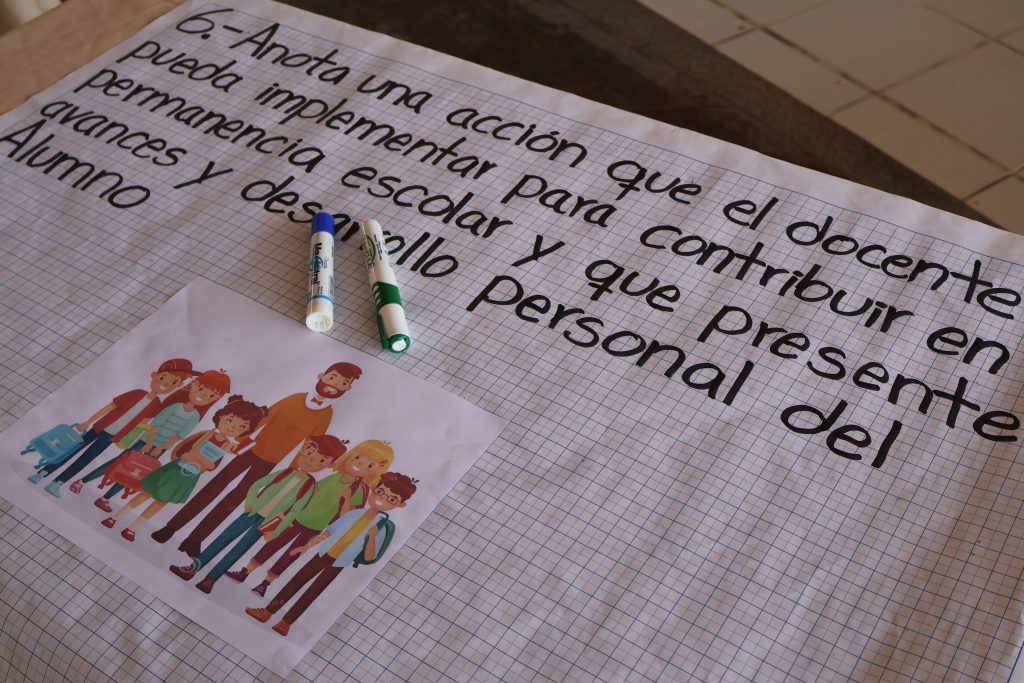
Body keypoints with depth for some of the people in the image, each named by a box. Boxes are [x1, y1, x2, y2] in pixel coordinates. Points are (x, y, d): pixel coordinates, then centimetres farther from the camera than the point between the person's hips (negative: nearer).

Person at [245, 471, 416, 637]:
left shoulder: (380, 529, -17)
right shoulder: (353, 514, -10)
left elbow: (368, 558, -22)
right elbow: (328, 531, 2)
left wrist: (372, 538, -39)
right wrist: (307, 546, 9)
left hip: (338, 565, -3)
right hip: (323, 555, 3)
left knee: (311, 593, 4)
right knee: (296, 581, 7)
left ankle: (286, 623, 15)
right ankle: (267, 612, 16)